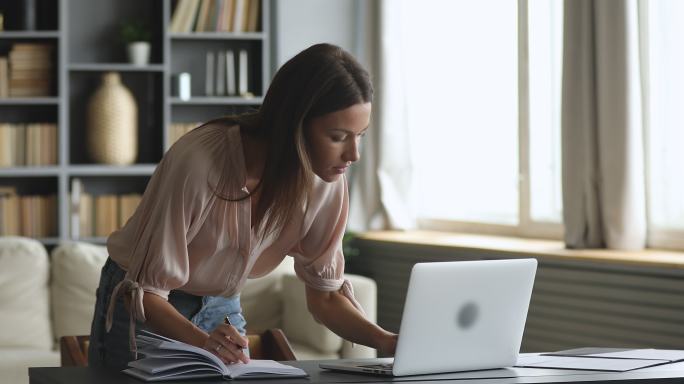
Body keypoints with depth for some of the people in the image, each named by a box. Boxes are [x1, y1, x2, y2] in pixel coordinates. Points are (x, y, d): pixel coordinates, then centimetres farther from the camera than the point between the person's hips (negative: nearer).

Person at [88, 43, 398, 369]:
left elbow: (325, 293, -7)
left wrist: (385, 341, -24)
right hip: (141, 307, -4)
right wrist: (203, 342, -45)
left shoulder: (326, 183, -18)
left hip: (222, 310, 4)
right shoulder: (199, 161, -34)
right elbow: (144, 291, -28)